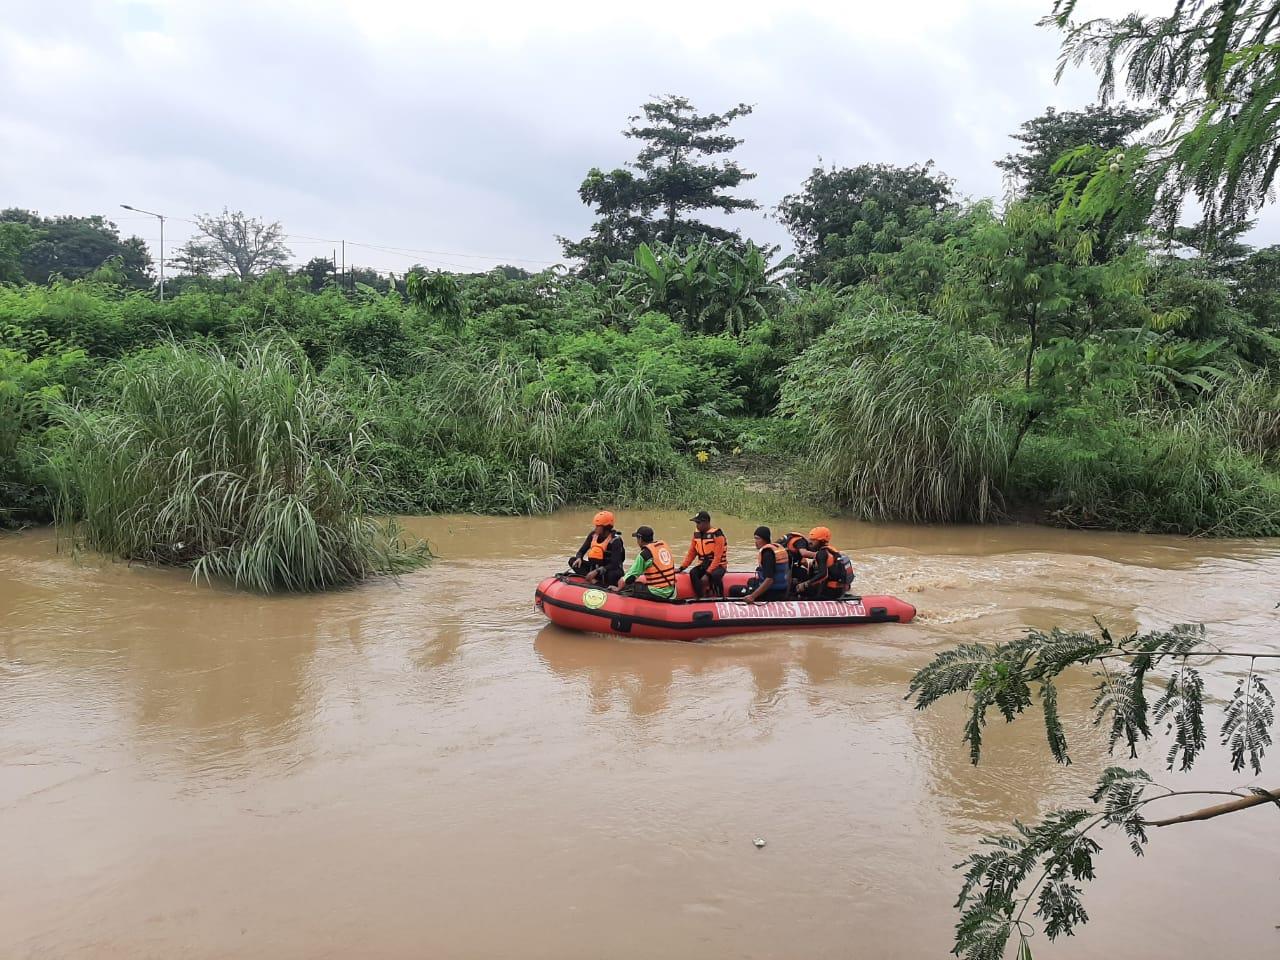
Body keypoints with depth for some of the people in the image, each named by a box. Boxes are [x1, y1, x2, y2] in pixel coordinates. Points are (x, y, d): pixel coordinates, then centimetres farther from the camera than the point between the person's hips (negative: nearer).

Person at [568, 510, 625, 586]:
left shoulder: (615, 540, -18)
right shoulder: (593, 535, 0)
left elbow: (614, 565, -26)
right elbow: (582, 551, 7)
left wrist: (596, 571, -35)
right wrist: (579, 558, -18)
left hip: (609, 570, -7)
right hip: (595, 567, 7)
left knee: (613, 575, -41)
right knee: (572, 560, -9)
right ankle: (594, 581, -28)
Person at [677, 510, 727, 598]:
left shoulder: (717, 534, -16)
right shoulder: (696, 533, 4)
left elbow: (717, 557, -21)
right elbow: (691, 553, 10)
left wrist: (708, 574, -28)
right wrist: (682, 568, 2)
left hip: (718, 565, -5)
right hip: (703, 565, 5)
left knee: (715, 575, -37)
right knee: (692, 573, -25)